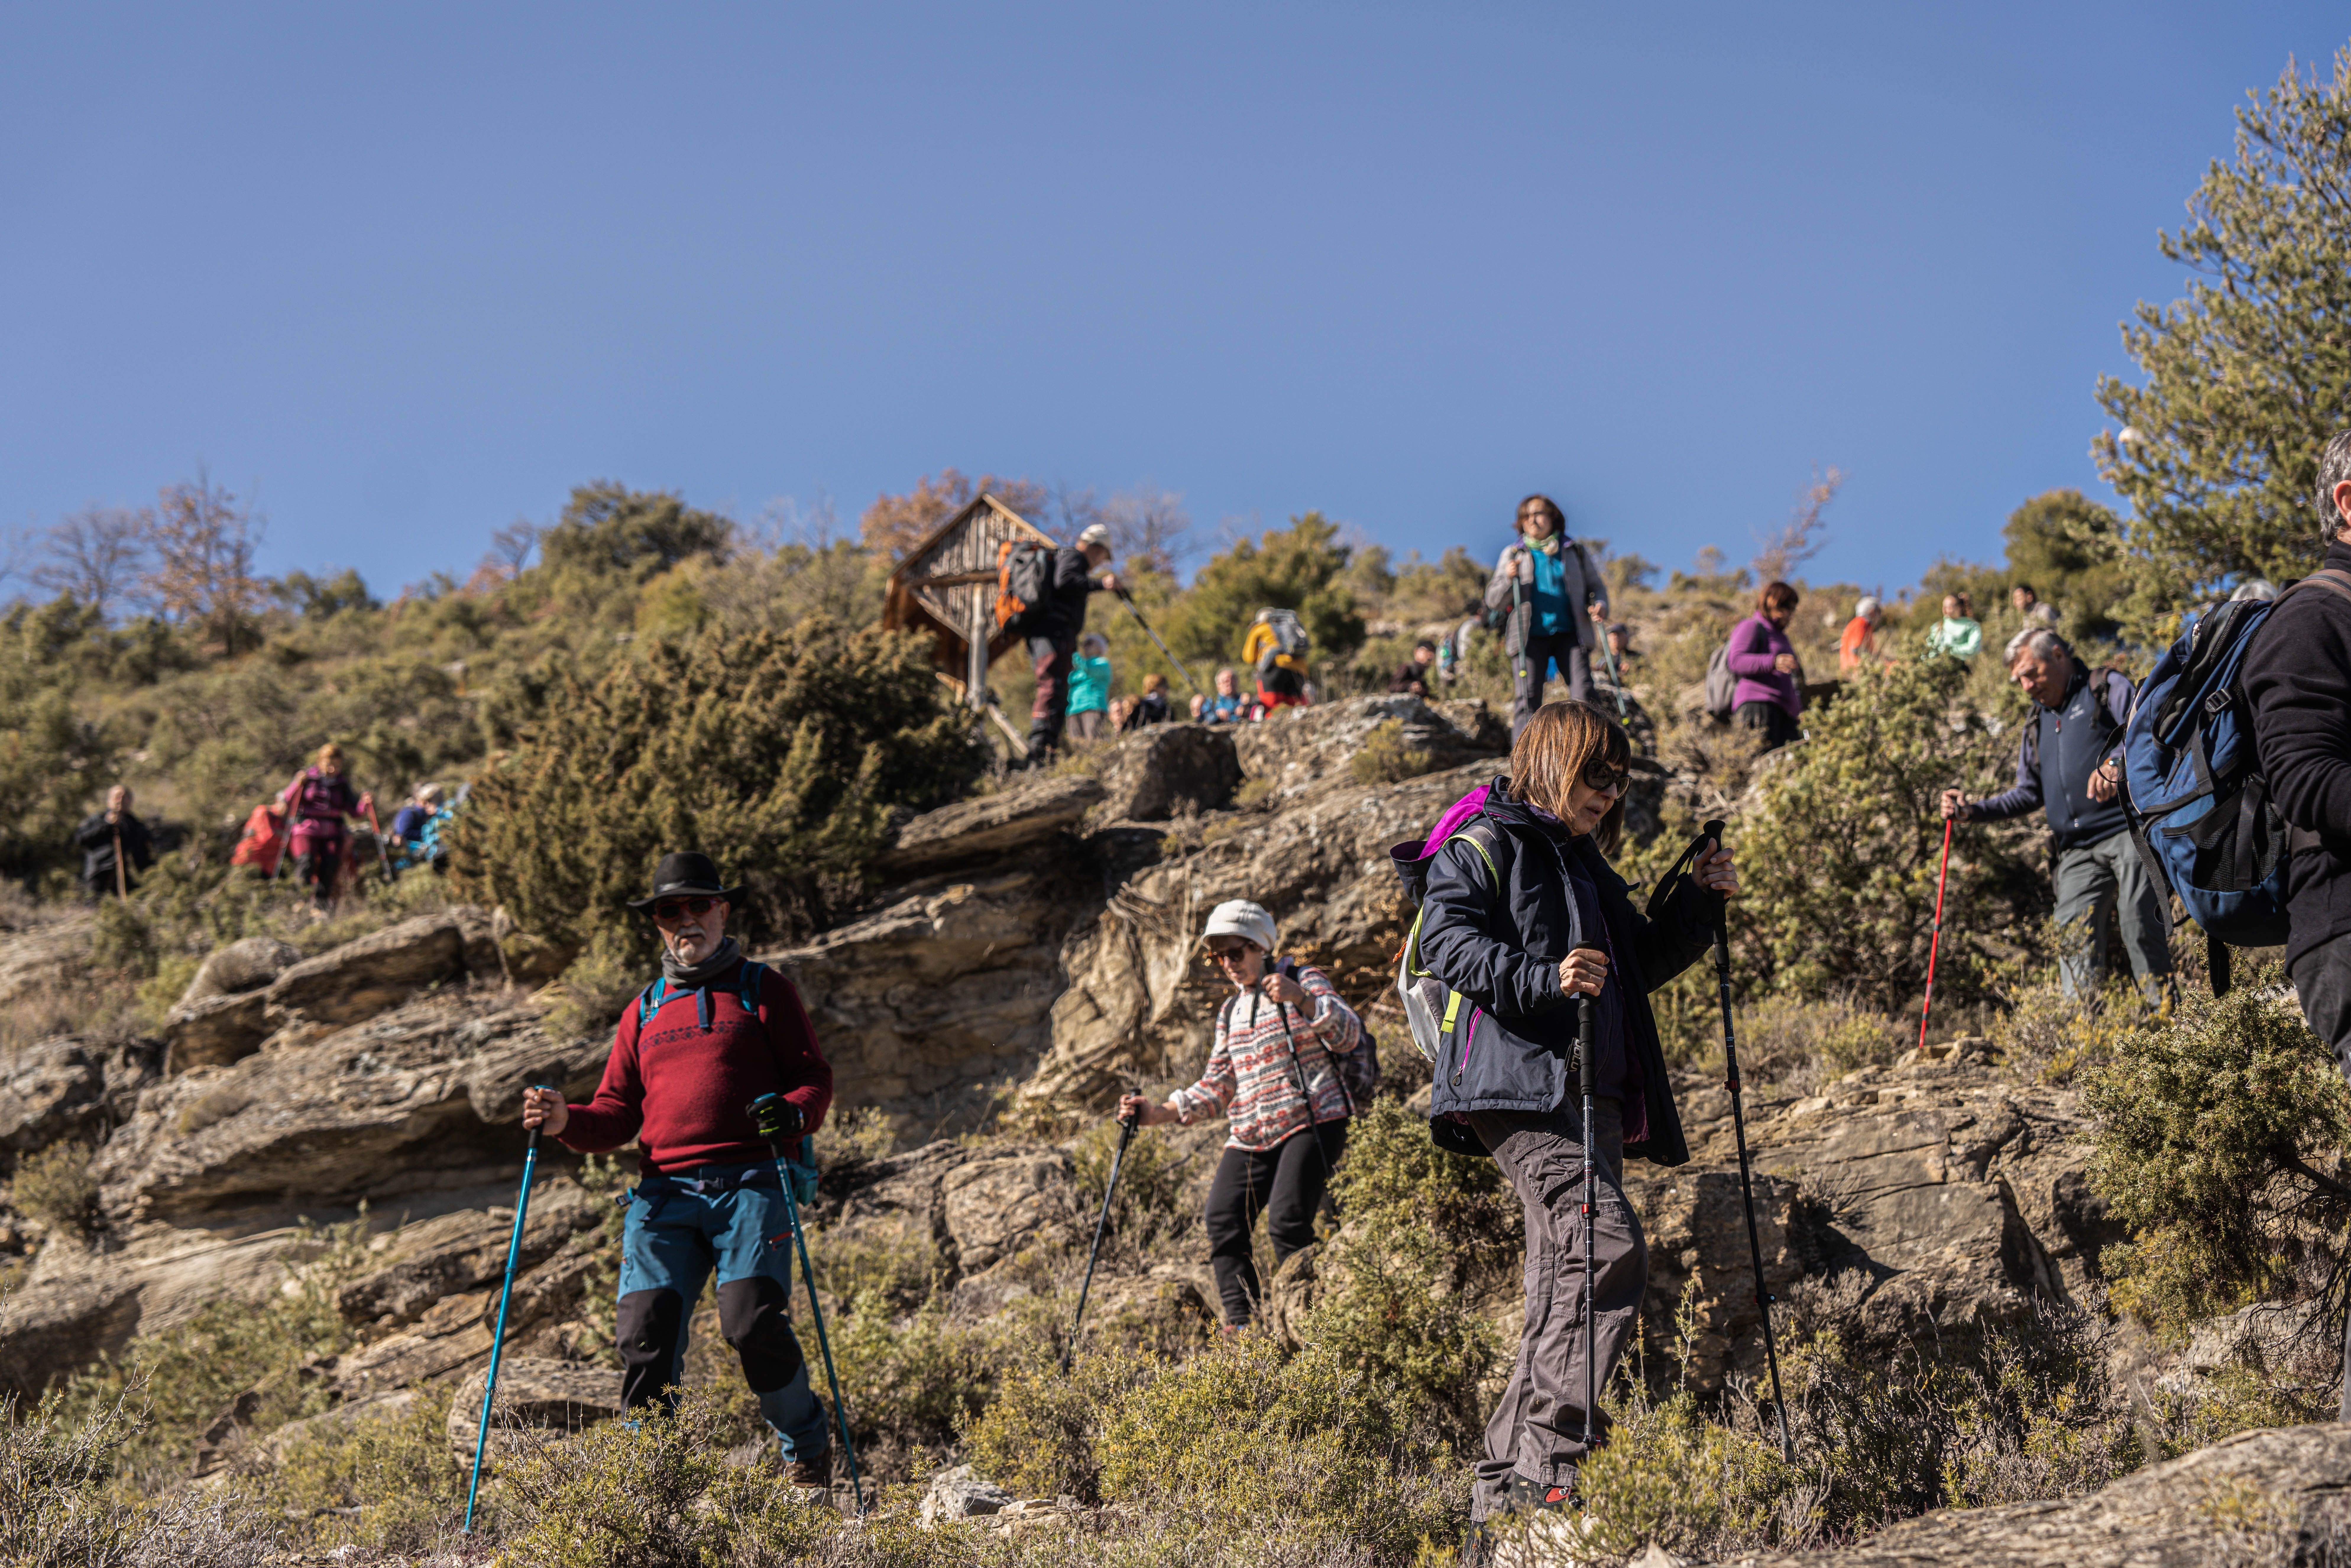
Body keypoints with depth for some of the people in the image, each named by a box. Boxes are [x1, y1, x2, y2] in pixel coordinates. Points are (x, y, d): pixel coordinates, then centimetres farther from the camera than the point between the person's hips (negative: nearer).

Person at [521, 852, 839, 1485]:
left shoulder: (764, 991, 14)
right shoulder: (645, 1011, 24)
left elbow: (814, 1077, 8)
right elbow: (617, 1115, 19)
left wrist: (792, 1114, -15)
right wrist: (565, 1122, -2)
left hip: (750, 1183, -3)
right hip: (664, 1194, 4)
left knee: (753, 1320, -19)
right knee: (646, 1333, -11)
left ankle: (807, 1448, 5)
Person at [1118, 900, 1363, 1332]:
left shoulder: (1303, 980, 2)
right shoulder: (1230, 1013, 20)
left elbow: (1349, 1036, -13)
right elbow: (1219, 1086, 19)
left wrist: (1299, 998, -27)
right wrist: (1159, 1113, 7)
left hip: (1312, 1122, -7)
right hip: (1250, 1135, 7)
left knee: (1287, 1222, -20)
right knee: (1223, 1222, -7)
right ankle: (1242, 1325, -4)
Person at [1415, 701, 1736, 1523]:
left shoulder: (1584, 864, 27)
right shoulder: (1484, 847, 1)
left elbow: (1640, 965, 32)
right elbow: (1448, 941, -13)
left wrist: (1696, 903, 17)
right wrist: (1544, 978, -26)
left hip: (1593, 1093, 10)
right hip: (1524, 1085, -10)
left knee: (1567, 1286, 6)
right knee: (1610, 1247, -23)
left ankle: (1504, 1485, 9)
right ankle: (1546, 1461, -24)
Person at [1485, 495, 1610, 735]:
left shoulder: (1575, 552, 14)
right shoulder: (1513, 555, 13)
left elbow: (1596, 586, 19)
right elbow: (1493, 602, 10)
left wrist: (1599, 606, -4)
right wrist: (1508, 579, -10)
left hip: (1570, 634, 0)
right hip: (1530, 636, 0)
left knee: (1583, 694, -10)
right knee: (1528, 698, -9)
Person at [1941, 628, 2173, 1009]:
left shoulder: (2109, 688, 8)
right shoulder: (2039, 728, 28)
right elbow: (2028, 794, 30)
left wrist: (2116, 762, -27)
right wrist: (1972, 810, 16)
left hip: (2129, 830, -6)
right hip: (2078, 849, 6)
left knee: (2143, 931, -12)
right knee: (2074, 937, -8)